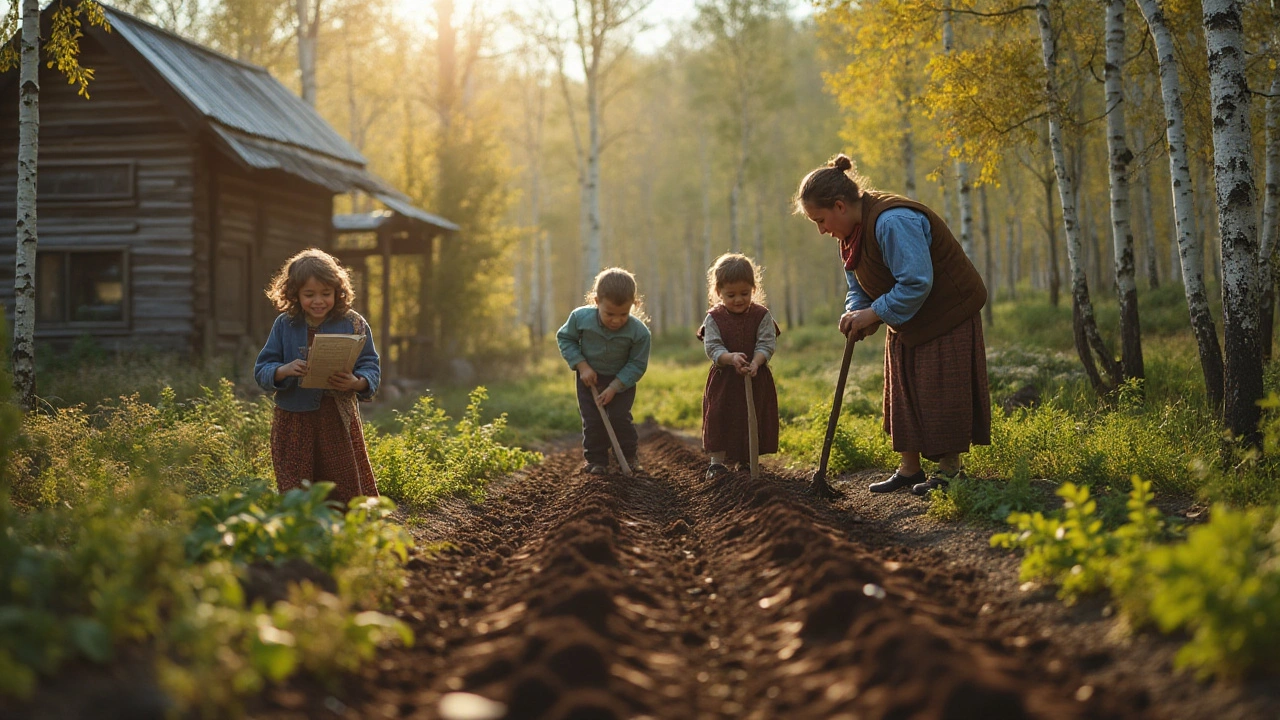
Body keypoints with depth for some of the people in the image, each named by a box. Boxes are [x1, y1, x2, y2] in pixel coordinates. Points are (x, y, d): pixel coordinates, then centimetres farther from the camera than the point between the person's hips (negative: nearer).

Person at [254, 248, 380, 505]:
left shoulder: (353, 324, -1)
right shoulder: (284, 325, 3)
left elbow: (371, 367, -3)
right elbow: (261, 369, 3)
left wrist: (356, 383, -25)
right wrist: (284, 371, -18)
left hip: (339, 422, -2)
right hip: (292, 424, 2)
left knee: (348, 493, 0)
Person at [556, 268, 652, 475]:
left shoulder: (639, 332, -27)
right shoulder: (580, 317, -24)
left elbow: (637, 365, -17)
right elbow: (564, 338, -7)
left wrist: (614, 387, -23)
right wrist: (582, 366, -17)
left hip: (623, 380, -1)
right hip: (589, 377, 1)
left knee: (620, 417, -6)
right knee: (591, 420, -1)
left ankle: (628, 457, 13)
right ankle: (596, 460, 13)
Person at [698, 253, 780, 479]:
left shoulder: (762, 315, -3)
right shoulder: (714, 318, -4)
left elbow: (767, 344, -9)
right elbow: (712, 348, -12)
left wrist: (755, 362, -28)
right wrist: (730, 358, -32)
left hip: (756, 379, 1)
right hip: (723, 379, 0)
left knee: (753, 421, 6)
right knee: (719, 419, 1)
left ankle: (747, 463, 20)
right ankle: (717, 462, 10)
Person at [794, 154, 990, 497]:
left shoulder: (893, 222, -29)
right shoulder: (852, 231, 2)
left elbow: (916, 283, -31)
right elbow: (858, 287, 10)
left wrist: (873, 314, -26)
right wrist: (856, 315, -11)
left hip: (947, 315, -10)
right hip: (908, 321, 10)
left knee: (939, 393, -6)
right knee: (904, 393, 10)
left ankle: (949, 470, 4)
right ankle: (909, 468, 16)